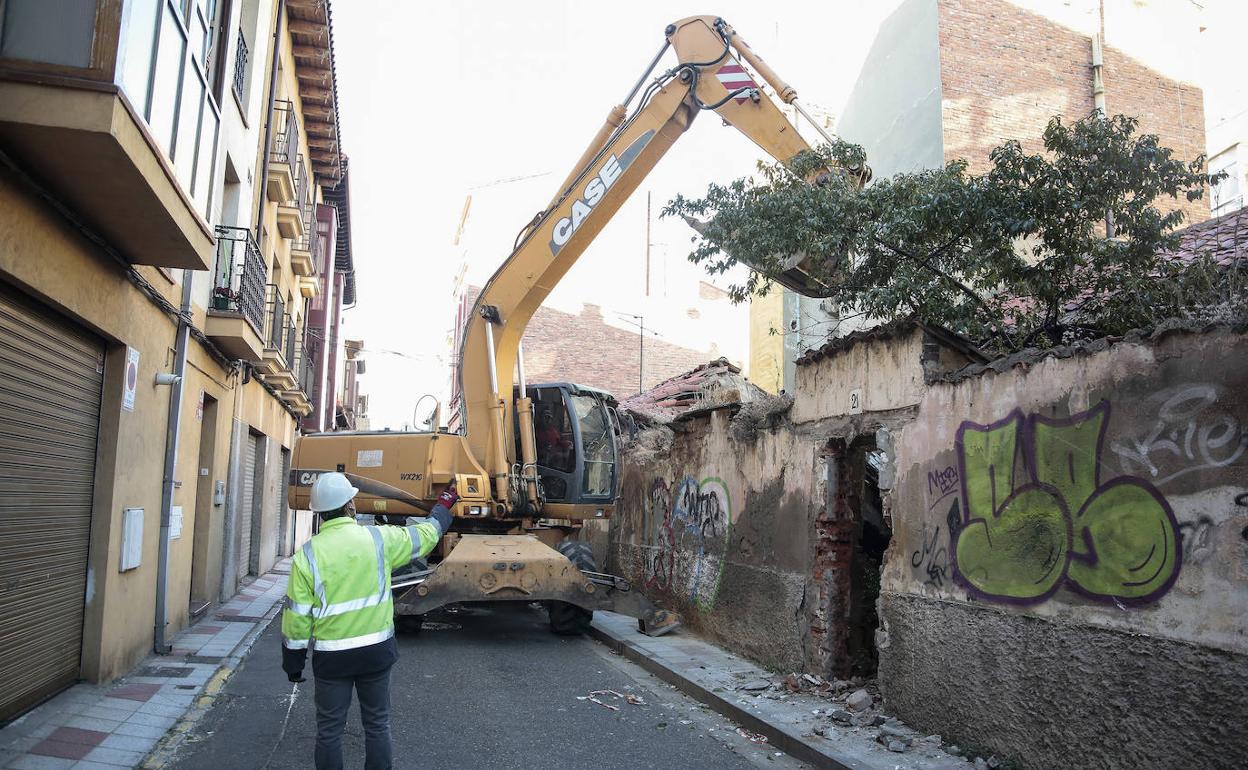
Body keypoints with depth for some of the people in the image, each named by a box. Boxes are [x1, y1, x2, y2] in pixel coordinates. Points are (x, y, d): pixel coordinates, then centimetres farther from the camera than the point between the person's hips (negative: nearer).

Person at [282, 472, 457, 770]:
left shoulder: (306, 555, -11)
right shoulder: (379, 538, -10)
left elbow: (297, 615, -7)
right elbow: (425, 535, 6)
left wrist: (293, 660, 6)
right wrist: (445, 504, 24)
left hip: (331, 656, -1)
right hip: (377, 650, 1)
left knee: (329, 729, 13)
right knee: (377, 724, 16)